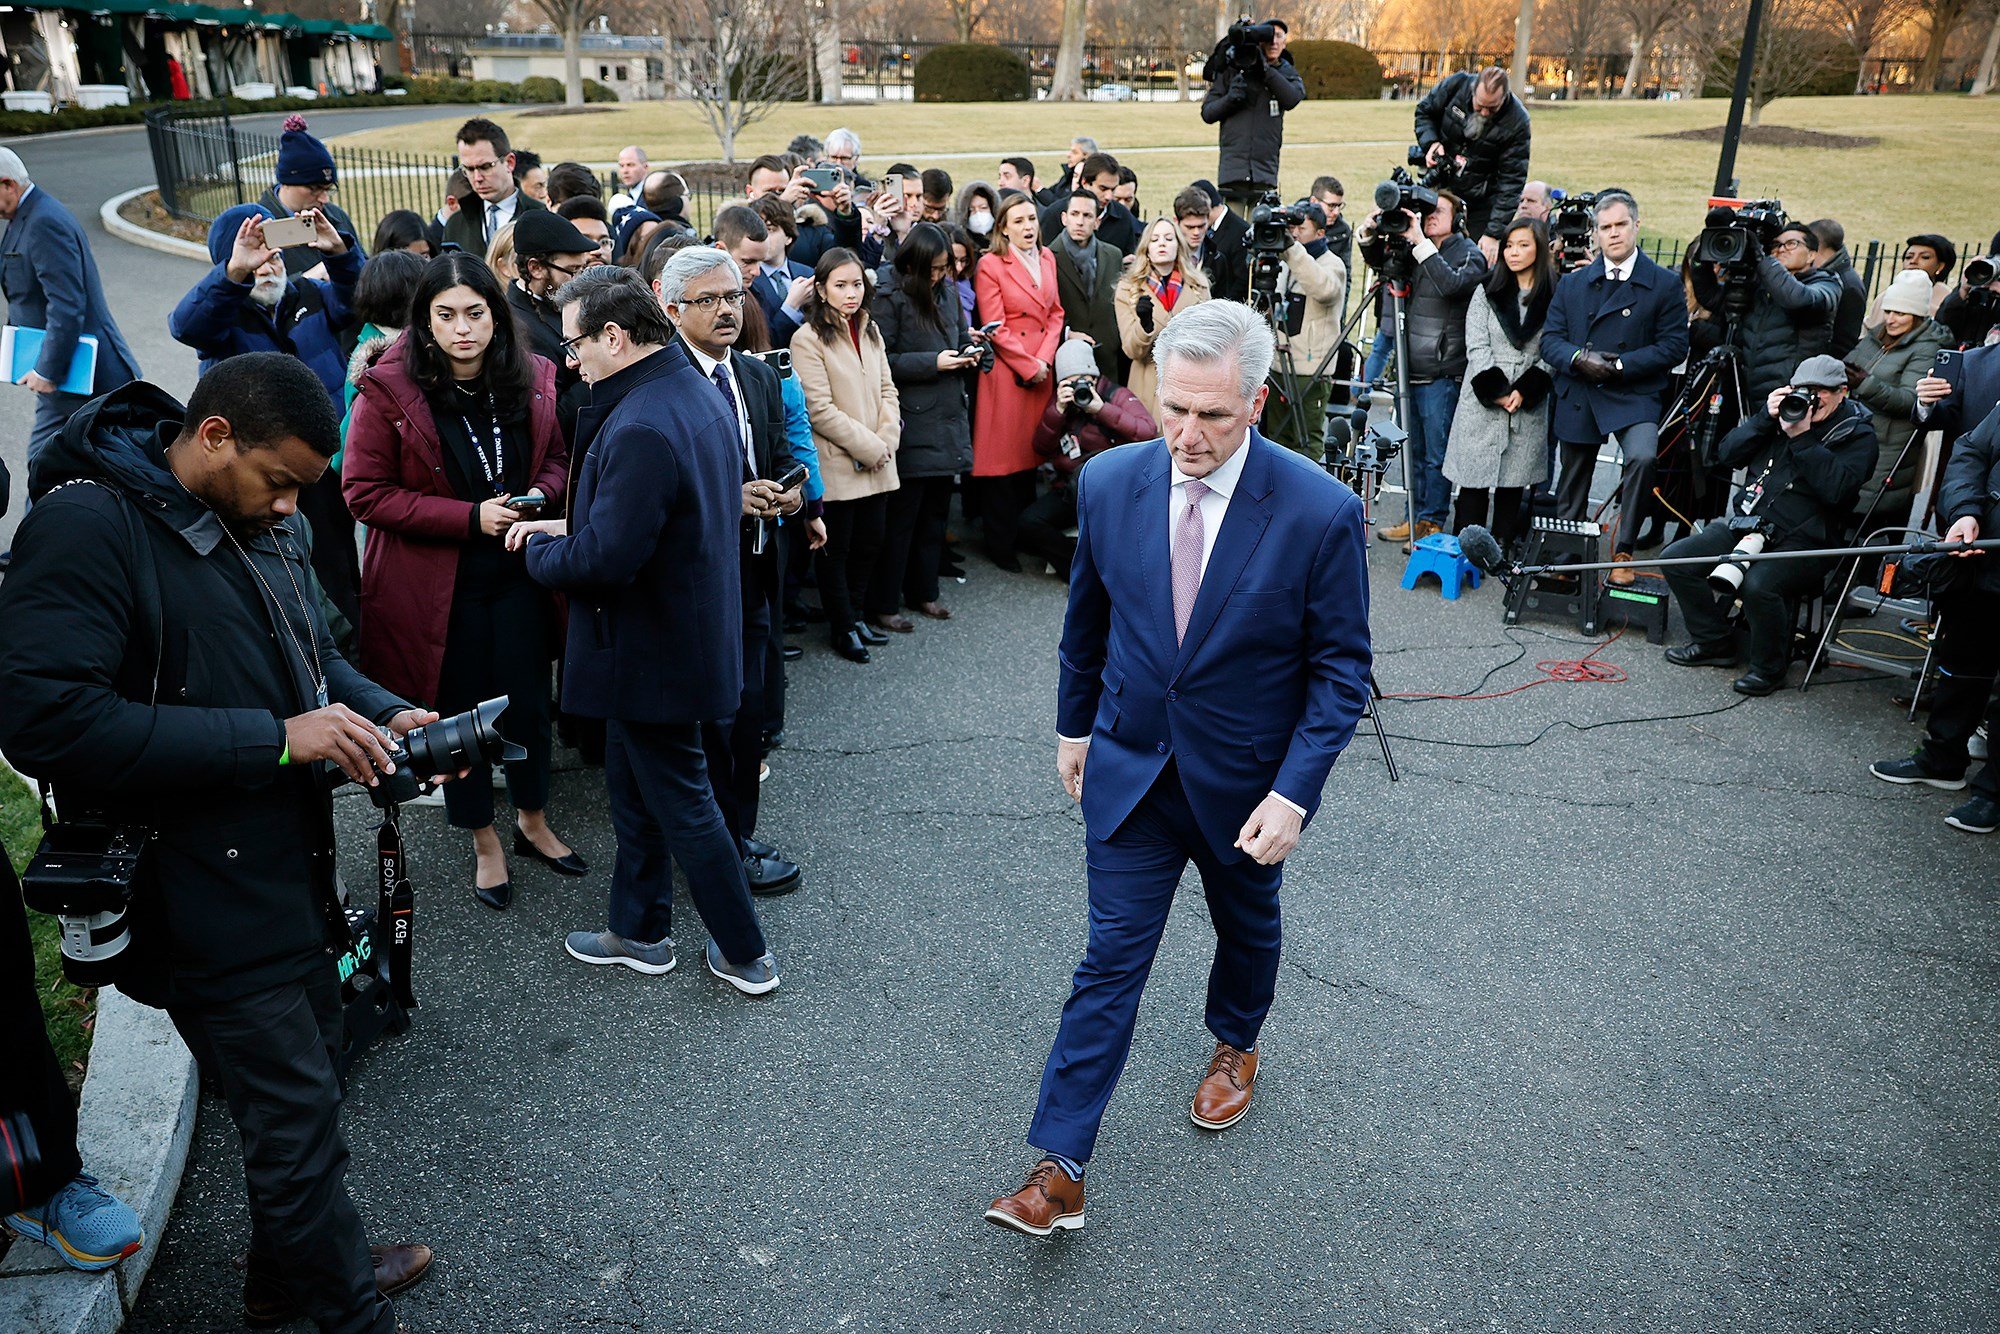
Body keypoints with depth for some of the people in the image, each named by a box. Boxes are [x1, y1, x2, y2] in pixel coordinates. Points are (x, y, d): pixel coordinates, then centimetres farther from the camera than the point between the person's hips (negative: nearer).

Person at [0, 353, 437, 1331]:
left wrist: (386, 713, -1)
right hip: (207, 904, -8)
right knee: (297, 1122, 2)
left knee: (306, 1089, 22)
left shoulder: (267, 526, 7)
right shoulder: (90, 522, -18)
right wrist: (275, 737, -27)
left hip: (291, 874, 8)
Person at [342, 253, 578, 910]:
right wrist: (470, 516, -20)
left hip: (520, 570, 3)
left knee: (529, 701, 13)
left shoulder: (534, 380, -2)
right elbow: (365, 491, -12)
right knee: (461, 709, 10)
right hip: (437, 582, -3)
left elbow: (559, 457, 12)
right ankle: (485, 843, 30)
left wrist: (540, 493, -12)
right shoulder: (389, 391, -13)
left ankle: (533, 822, 37)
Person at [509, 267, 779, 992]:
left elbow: (604, 559, -29)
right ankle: (640, 931, 37)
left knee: (681, 801, 6)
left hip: (653, 651, -10)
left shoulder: (641, 430, -28)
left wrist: (539, 550, -9)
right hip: (689, 628, 10)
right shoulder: (700, 391, 5)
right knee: (635, 788, 22)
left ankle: (745, 953, 21)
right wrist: (572, 527, 6)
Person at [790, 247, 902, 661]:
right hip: (836, 466, -6)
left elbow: (887, 391, 12)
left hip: (877, 464, 6)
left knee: (869, 543, 12)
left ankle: (855, 615, 28)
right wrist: (868, 447, -14)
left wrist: (886, 442, -4)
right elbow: (820, 410, -16)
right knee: (836, 549, 4)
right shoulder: (809, 339, -11)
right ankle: (843, 627, 17)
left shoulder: (870, 332, 12)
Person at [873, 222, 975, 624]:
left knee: (935, 512, 14)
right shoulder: (890, 300, -10)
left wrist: (968, 354, -1)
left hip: (948, 419, 7)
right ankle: (884, 604, 7)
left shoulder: (948, 293, 10)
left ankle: (923, 592, 28)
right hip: (913, 422, -7)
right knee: (902, 515, -3)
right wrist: (932, 363, -18)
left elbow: (962, 338, 22)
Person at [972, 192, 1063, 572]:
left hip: (1042, 367, 6)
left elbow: (1055, 313, 10)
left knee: (1032, 448, 12)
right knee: (1004, 451, -1)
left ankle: (1025, 536, 23)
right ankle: (1000, 544, 9)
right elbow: (996, 328, -12)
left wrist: (1045, 359, -4)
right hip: (1006, 369, -6)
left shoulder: (1047, 259, 11)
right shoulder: (990, 265, -8)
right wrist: (1028, 366, -12)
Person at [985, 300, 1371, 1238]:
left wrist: (1294, 792, -19)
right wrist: (1074, 725, 12)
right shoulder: (1107, 482, -11)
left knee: (1247, 928, 24)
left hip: (1246, 781, -1)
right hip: (1130, 767, 1)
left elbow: (1341, 669, -13)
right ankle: (1059, 1168, 12)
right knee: (1110, 961, 3)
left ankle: (1235, 1043, 55)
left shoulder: (1320, 512, -21)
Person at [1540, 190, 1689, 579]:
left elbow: (1674, 345, -5)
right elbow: (1550, 339, 4)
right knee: (1572, 485, 12)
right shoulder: (1572, 283, 10)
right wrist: (1579, 358, -17)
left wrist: (1621, 365, -16)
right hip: (1578, 397, 3)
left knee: (1643, 458, -29)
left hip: (1635, 397, -3)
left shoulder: (1665, 285, 1)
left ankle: (1623, 549, -16)